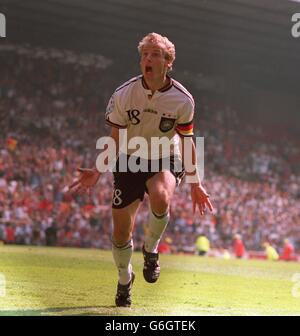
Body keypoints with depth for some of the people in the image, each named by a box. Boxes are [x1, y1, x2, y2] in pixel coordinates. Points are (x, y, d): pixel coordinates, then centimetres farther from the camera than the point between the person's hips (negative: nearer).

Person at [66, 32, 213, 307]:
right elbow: (116, 140, 1)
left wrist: (195, 183, 1)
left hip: (166, 162, -1)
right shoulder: (123, 94, -11)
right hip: (129, 162, 2)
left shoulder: (182, 100, -13)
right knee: (121, 231, 2)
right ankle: (125, 278, 32)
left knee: (160, 197, -37)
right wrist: (97, 171, -8)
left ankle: (151, 249, -8)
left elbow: (187, 142, 1)